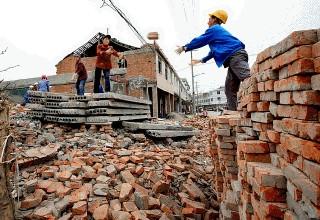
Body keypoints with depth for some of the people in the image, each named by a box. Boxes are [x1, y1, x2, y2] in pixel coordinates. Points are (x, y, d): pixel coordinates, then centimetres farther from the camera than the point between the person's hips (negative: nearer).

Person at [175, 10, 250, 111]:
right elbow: (214, 51, 40)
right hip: (234, 58, 10)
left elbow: (199, 41, 5)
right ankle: (232, 112, -1)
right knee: (230, 90, 3)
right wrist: (201, 60, 48)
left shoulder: (213, 29, 4)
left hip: (236, 56, -10)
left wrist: (184, 48, 18)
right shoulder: (219, 30, 35)